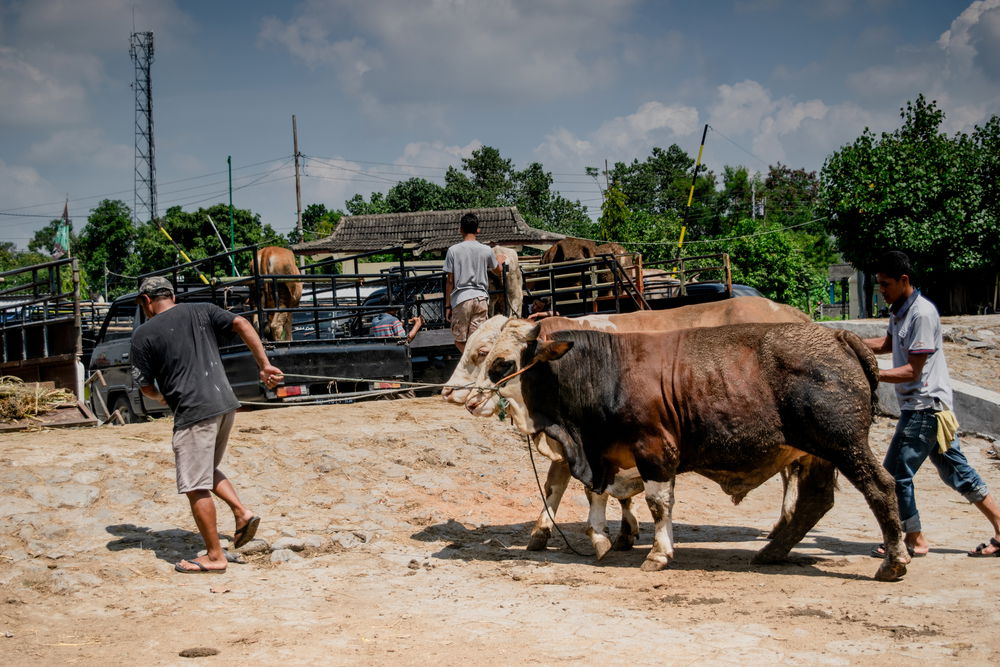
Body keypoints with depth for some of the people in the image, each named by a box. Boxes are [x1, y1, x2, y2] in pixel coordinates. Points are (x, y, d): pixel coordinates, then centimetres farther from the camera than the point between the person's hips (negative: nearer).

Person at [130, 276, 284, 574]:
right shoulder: (202, 311, 12)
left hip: (192, 412, -7)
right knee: (207, 470, 26)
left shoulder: (144, 334, 0)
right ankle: (242, 512, 9)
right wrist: (264, 365, 1)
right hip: (226, 404, 7)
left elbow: (146, 385, 2)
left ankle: (214, 555, 4)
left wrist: (163, 397, 24)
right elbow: (242, 324, 2)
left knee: (196, 487, 1)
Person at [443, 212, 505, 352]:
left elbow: (450, 281, -1)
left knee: (459, 342, 7)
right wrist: (500, 261, 43)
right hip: (481, 298, 2)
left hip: (461, 299, -2)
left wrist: (447, 305, 6)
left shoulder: (453, 250, -3)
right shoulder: (487, 251, 3)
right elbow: (499, 271, 21)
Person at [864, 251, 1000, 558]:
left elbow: (912, 371, -21)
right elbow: (886, 345, 29)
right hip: (920, 406, 10)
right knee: (955, 471, 12)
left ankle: (914, 539, 9)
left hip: (925, 407, -10)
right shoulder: (899, 311, 10)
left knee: (896, 473, -3)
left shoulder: (922, 313, -19)